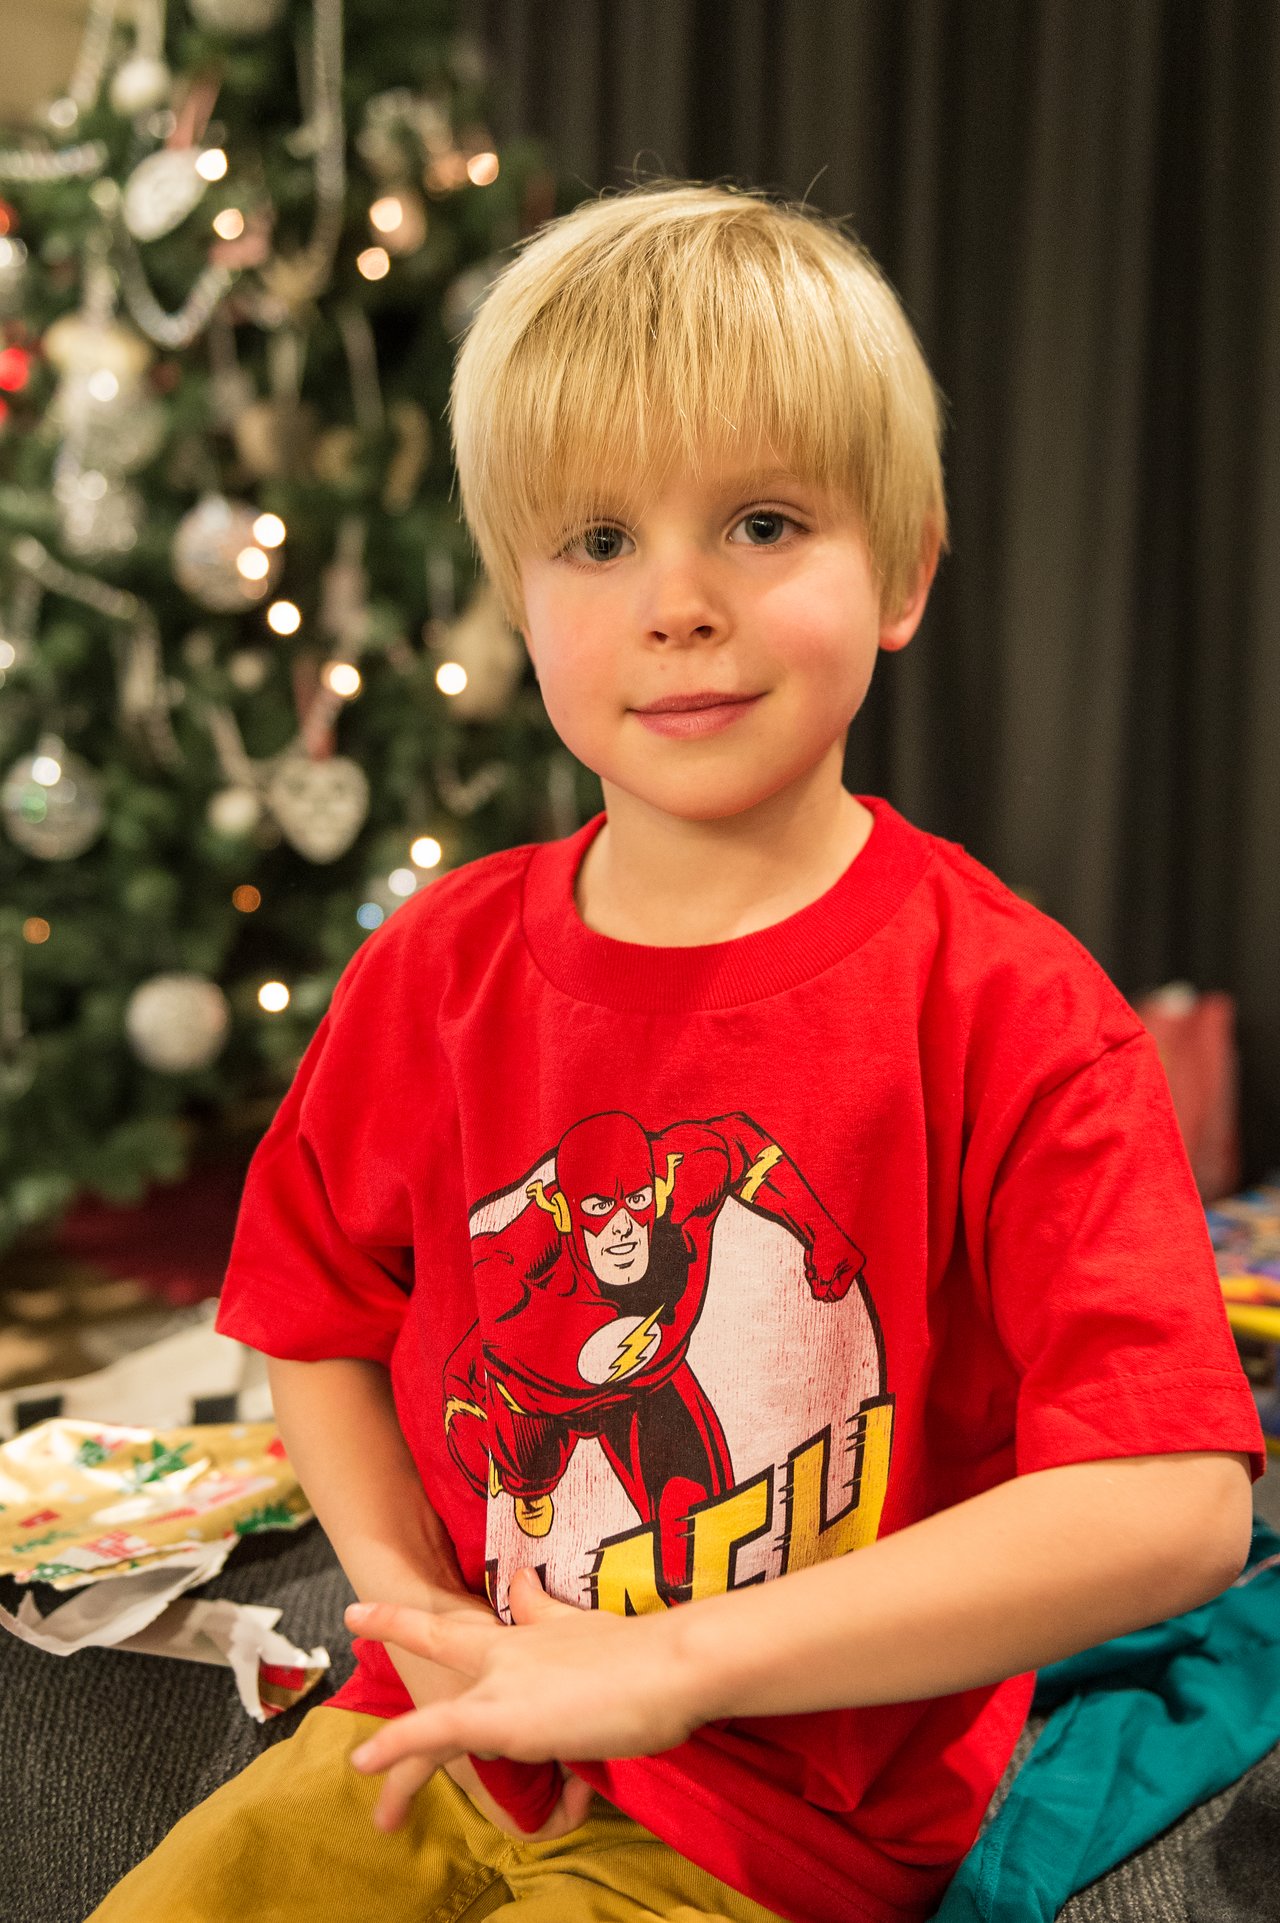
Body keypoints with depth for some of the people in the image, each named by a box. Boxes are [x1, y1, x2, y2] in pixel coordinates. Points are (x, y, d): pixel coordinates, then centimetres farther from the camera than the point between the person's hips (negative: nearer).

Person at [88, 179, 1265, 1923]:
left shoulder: (1007, 1009, -17)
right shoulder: (436, 967, -3)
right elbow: (317, 1315, 11)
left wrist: (663, 1663, -25)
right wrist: (412, 1604, -6)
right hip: (441, 1739, 4)